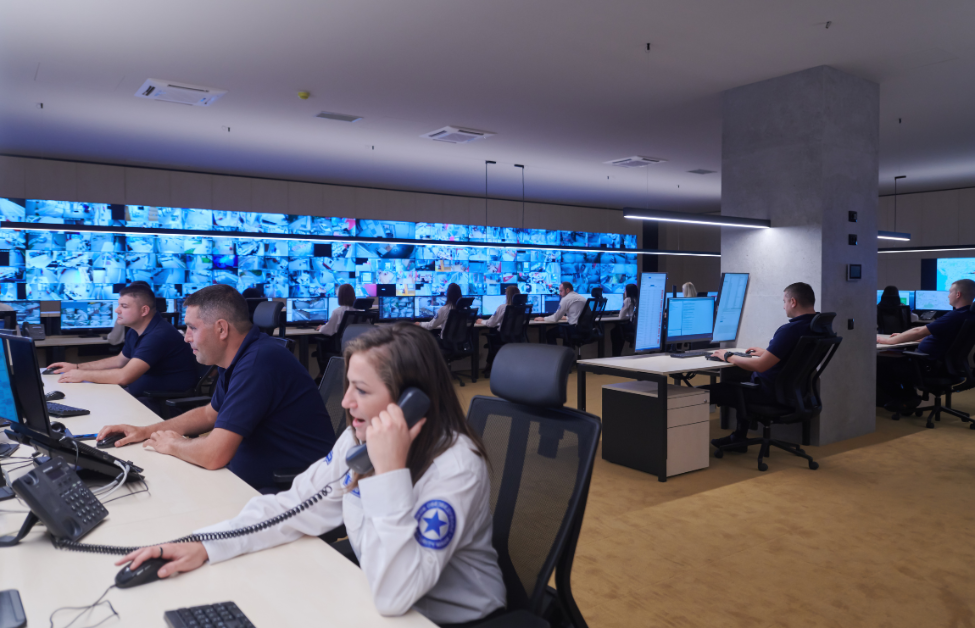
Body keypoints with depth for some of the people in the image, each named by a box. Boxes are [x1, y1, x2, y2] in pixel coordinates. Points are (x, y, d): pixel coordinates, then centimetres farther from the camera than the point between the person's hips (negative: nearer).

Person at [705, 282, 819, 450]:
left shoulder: (790, 330, -27)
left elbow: (760, 366, -28)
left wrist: (728, 356, -14)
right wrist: (766, 352, 23)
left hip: (770, 392, -10)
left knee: (703, 392, -8)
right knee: (733, 374, 33)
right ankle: (739, 436, 34)